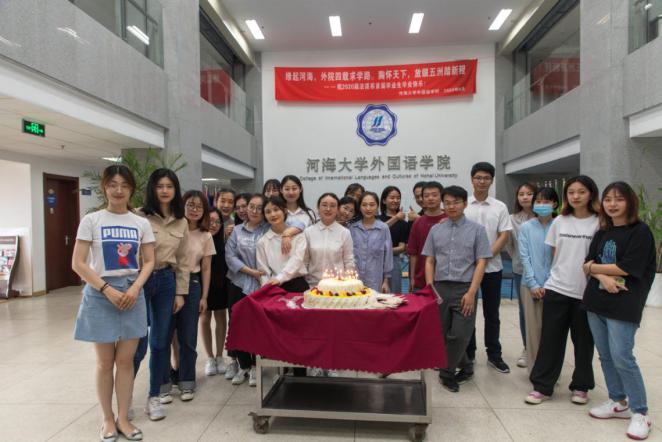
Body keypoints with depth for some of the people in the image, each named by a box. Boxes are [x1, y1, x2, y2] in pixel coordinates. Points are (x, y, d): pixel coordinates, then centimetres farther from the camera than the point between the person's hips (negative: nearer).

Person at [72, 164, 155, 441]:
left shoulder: (141, 223, 4)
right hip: (100, 294, -2)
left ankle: (123, 418, 20)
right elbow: (78, 264, -6)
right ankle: (108, 419, 24)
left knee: (126, 360, 6)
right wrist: (108, 289, -14)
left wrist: (135, 288, -11)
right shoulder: (91, 220, -3)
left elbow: (149, 262, 5)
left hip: (132, 293, 2)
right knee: (105, 362, 7)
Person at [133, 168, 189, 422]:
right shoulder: (139, 217, -7)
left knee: (161, 341, 10)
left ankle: (154, 396, 25)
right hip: (141, 281, -4)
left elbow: (182, 260, 10)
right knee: (139, 343, -3)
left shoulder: (181, 222, 7)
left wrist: (181, 292, 7)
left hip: (167, 282, 4)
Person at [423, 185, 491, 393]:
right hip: (440, 288, 3)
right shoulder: (435, 230, 9)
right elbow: (429, 261, 10)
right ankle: (465, 368, 30)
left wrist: (471, 292, -11)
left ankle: (447, 373, 16)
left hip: (464, 289, -3)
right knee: (444, 334, 8)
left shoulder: (476, 229, 1)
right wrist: (430, 288, 0)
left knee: (459, 334, -5)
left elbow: (481, 263, -3)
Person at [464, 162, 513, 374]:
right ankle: (468, 353, 21)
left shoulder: (500, 207, 4)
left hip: (492, 267, 1)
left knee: (491, 314, 10)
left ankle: (494, 355, 23)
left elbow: (504, 236, -1)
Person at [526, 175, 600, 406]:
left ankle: (581, 386, 30)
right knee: (550, 339, 6)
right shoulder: (559, 222, 5)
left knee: (583, 341, 11)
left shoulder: (599, 223, -4)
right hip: (557, 289, 2)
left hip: (585, 292, -2)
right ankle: (542, 386, 16)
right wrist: (557, 277, 7)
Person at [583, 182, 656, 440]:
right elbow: (589, 265, 6)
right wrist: (604, 277, -14)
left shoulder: (640, 232, -7)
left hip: (623, 305, -6)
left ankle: (641, 413, 10)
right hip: (596, 302, 6)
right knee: (605, 357, 12)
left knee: (622, 358, -5)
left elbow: (626, 268, -15)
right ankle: (618, 402, 28)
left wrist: (594, 267, -3)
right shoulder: (602, 233, 12)